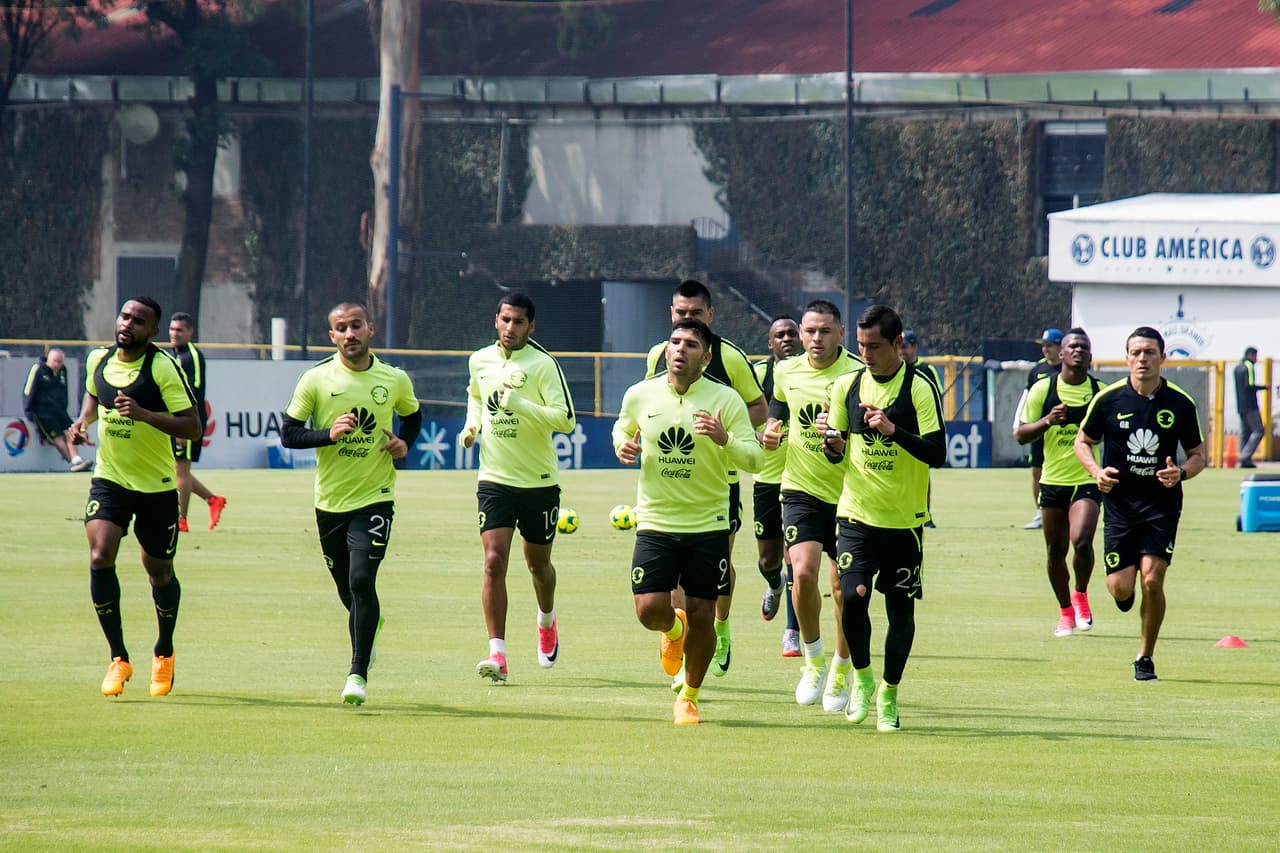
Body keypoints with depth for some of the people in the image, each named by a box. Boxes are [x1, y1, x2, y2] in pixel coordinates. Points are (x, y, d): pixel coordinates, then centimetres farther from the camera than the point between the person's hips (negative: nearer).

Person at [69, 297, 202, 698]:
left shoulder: (163, 368, -15)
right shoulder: (98, 360, 1)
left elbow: (192, 427, -19)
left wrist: (143, 414, -31)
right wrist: (83, 421, 3)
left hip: (156, 486, -3)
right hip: (109, 480, 3)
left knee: (159, 572, 10)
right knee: (100, 557, -18)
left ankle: (164, 651, 37)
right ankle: (118, 658, -8)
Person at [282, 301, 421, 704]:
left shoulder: (395, 380, 0)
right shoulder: (316, 380, -4)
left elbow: (413, 414, 20)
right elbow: (288, 433, -3)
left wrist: (404, 443, 0)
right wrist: (328, 434, -20)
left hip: (375, 497, -2)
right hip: (330, 501, 2)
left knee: (361, 580, -18)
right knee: (348, 591, 12)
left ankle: (358, 672, -10)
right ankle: (371, 623, 48)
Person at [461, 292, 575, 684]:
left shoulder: (543, 365, -11)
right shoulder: (479, 360, 4)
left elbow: (565, 419, -18)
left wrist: (520, 405, -28)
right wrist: (472, 424, 7)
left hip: (539, 482, -2)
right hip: (494, 479, 2)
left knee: (538, 562, 13)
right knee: (494, 562, -13)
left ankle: (547, 623, 45)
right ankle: (497, 654, -15)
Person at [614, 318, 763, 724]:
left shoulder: (725, 400, -6)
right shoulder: (640, 395, 1)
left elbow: (754, 459, -7)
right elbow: (622, 428, 22)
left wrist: (723, 439, -26)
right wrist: (623, 445, -2)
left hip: (708, 525, -1)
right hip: (656, 523, 1)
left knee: (702, 615, 0)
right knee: (650, 610, -11)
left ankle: (689, 695, 23)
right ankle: (673, 629, 28)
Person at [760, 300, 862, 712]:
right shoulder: (786, 373, 4)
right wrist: (769, 436, -2)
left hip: (848, 493, -2)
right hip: (802, 489, 2)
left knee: (844, 588, 5)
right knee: (803, 573, -17)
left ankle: (841, 670, 25)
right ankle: (813, 659, 4)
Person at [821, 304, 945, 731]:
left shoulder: (918, 388, -7)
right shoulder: (847, 386, 5)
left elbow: (937, 453, -12)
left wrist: (894, 431, -25)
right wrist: (833, 444, -10)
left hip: (904, 519, -2)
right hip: (857, 514, 2)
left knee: (901, 609, 4)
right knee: (853, 595, -16)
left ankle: (888, 694, 23)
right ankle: (861, 677, 6)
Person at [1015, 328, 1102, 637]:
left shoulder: (1101, 392, 2)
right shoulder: (1043, 389, 1)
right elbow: (1021, 435, 1)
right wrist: (1047, 421, -16)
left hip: (1087, 481, -1)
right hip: (1053, 481, 1)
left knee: (1081, 539, -22)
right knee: (1056, 551, 7)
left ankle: (1081, 594, 5)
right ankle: (1066, 612, 24)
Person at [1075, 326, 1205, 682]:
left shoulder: (1180, 403, -2)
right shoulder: (1108, 399, -3)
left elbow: (1198, 453, 8)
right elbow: (1082, 441, 9)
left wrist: (1182, 472, -14)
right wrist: (1097, 471, -11)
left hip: (1162, 503, -1)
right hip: (1119, 502, 1)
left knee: (1152, 579, -12)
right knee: (1120, 587, -3)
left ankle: (1145, 658, 5)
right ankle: (1126, 591, 37)